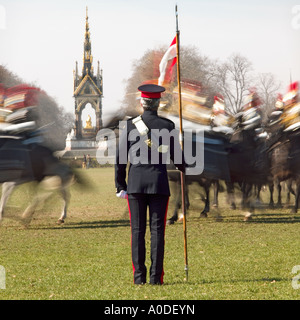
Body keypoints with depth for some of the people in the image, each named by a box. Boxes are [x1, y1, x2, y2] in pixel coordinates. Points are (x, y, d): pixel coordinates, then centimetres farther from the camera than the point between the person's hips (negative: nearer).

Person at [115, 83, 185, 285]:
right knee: (157, 229, 1)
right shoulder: (167, 126, -1)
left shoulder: (131, 125, -1)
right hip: (159, 182, 0)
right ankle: (156, 276, -2)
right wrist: (185, 170, 27)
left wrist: (120, 185, 6)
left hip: (136, 182, 0)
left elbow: (121, 157, -1)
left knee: (138, 230, 2)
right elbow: (176, 156, 5)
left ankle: (139, 276, 0)